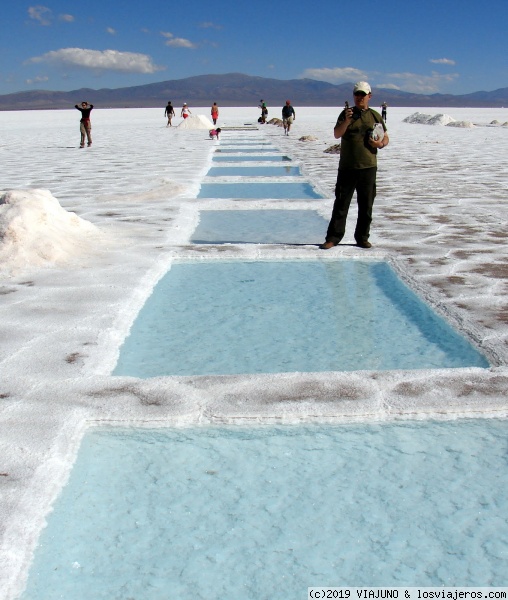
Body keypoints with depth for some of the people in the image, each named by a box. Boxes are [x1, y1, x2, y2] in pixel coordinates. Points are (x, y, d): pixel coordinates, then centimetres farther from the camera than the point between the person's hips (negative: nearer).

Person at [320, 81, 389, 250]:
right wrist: (346, 121, -22)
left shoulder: (375, 116, 9)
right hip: (347, 167, -1)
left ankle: (362, 238, 17)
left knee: (366, 205, 6)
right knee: (341, 203, 0)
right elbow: (337, 134, -7)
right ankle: (333, 237, 5)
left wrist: (381, 144, -7)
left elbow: (386, 138, 15)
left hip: (368, 167, 1)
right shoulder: (346, 113, 5)